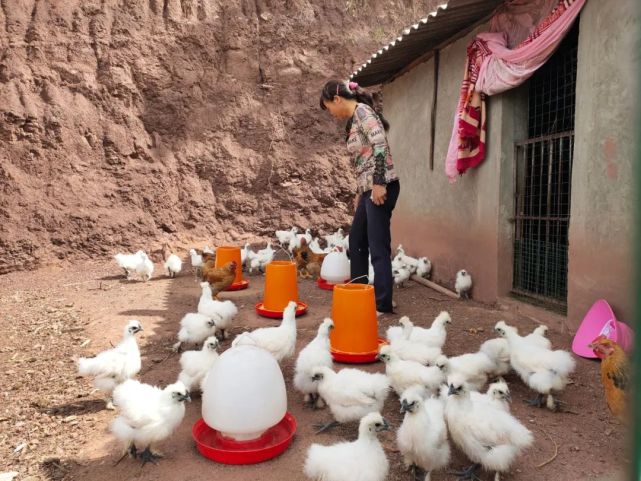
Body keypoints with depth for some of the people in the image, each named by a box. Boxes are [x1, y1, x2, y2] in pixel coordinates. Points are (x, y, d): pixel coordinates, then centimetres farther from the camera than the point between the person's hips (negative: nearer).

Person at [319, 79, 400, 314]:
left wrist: (379, 183, -24)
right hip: (369, 189, 10)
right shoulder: (353, 121, 21)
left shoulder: (362, 111, -8)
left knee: (378, 246, -6)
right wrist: (359, 194, 24)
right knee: (357, 241, 18)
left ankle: (383, 303, 2)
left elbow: (381, 145, -20)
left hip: (381, 188, -10)